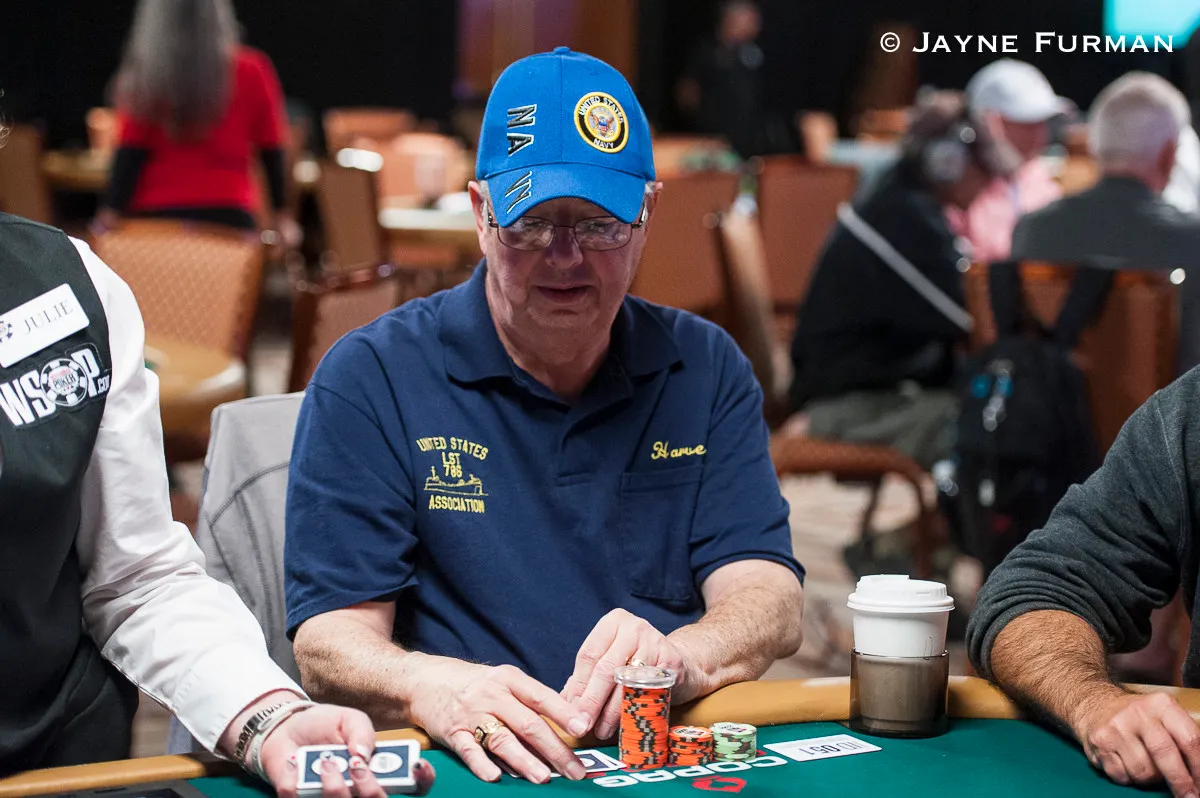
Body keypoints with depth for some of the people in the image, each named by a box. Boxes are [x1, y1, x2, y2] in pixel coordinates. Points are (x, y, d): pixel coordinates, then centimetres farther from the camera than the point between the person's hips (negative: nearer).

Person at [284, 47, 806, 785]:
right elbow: (330, 640, -6)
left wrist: (677, 659, -22)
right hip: (461, 769, -1)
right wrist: (437, 690, -29)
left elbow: (771, 603, 0)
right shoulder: (370, 379, 0)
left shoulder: (706, 370, 9)